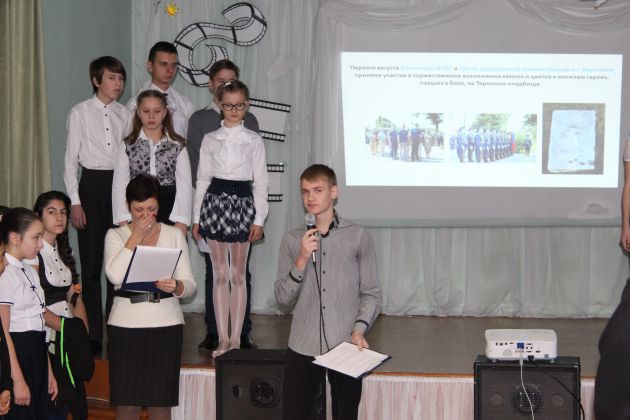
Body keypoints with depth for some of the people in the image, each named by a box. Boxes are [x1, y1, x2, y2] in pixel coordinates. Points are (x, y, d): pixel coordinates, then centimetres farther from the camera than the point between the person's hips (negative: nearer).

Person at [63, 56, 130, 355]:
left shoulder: (125, 114, 7)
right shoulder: (80, 113, -1)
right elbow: (71, 160, -1)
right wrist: (75, 202, -7)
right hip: (92, 184, -2)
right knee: (91, 262, 1)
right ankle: (93, 333, 8)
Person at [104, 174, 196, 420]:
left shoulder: (174, 235, 7)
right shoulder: (116, 235, 4)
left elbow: (190, 284, 2)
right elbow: (114, 276, -15)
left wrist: (177, 287, -21)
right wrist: (136, 236, -11)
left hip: (166, 325, 1)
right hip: (125, 326, -1)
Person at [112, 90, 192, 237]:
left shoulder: (177, 146, 4)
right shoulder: (128, 145, 6)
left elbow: (184, 186, -2)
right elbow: (119, 186, 2)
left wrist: (181, 224, -11)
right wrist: (124, 224, -7)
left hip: (170, 212, 0)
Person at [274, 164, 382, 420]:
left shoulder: (358, 237, 1)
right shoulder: (292, 240, 7)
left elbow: (372, 293, 3)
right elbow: (283, 298, 3)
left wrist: (359, 329, -12)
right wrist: (302, 260, -9)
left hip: (345, 346, -1)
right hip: (303, 347, 1)